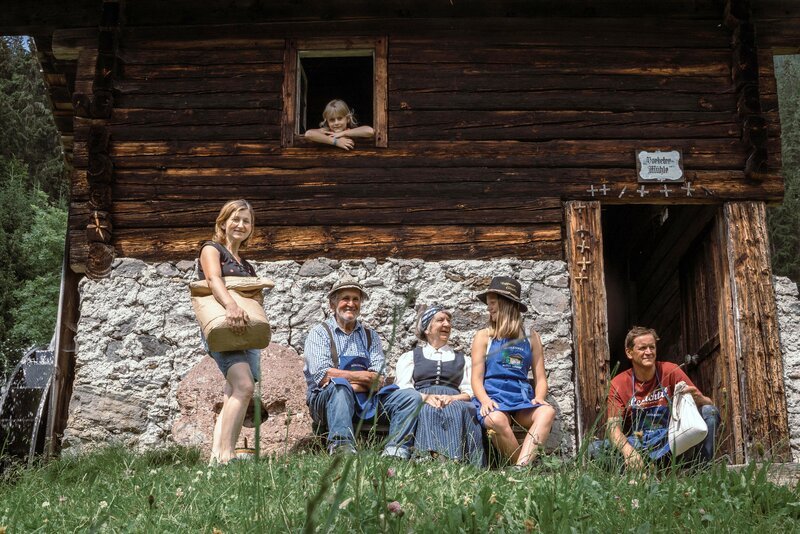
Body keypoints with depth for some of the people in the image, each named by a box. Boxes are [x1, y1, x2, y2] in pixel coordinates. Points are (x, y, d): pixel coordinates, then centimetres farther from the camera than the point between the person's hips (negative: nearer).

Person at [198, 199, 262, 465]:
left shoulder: (248, 266, 27)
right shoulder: (212, 249, 6)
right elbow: (214, 279, -14)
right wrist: (231, 306, -33)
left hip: (247, 333, 7)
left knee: (232, 401, -4)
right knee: (243, 386, -28)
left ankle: (215, 456, -8)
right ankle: (226, 453, -33)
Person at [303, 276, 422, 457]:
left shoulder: (370, 336, 19)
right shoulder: (320, 333, 7)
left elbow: (378, 380, 5)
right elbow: (322, 375, -10)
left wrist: (345, 381, -13)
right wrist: (364, 376, -7)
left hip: (366, 401, 4)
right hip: (326, 401, -4)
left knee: (411, 397, -14)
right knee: (339, 386, -36)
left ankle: (394, 453, -32)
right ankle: (342, 452, -51)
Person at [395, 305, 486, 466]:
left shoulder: (463, 360, 29)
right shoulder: (409, 357, 26)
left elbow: (470, 392, 14)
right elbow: (403, 389, 9)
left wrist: (453, 398, -10)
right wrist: (425, 397, -13)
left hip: (454, 402, 1)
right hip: (420, 402, -1)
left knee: (459, 409, -37)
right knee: (429, 410, -39)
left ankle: (458, 459, -54)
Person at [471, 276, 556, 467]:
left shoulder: (530, 337, 18)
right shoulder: (484, 336, 13)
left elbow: (540, 377, 14)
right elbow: (477, 378, 5)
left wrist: (539, 398, -8)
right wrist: (485, 400, -15)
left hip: (522, 400, 2)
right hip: (493, 397, -2)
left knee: (547, 412, -32)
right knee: (496, 420, -38)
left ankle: (521, 467, -44)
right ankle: (526, 467, -22)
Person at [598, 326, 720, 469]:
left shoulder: (670, 371, -1)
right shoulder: (619, 384, -2)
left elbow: (707, 403, -1)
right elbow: (613, 426, -11)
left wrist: (699, 399, -28)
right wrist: (628, 451, -34)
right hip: (637, 443, -1)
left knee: (709, 412, -21)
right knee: (594, 448, -28)